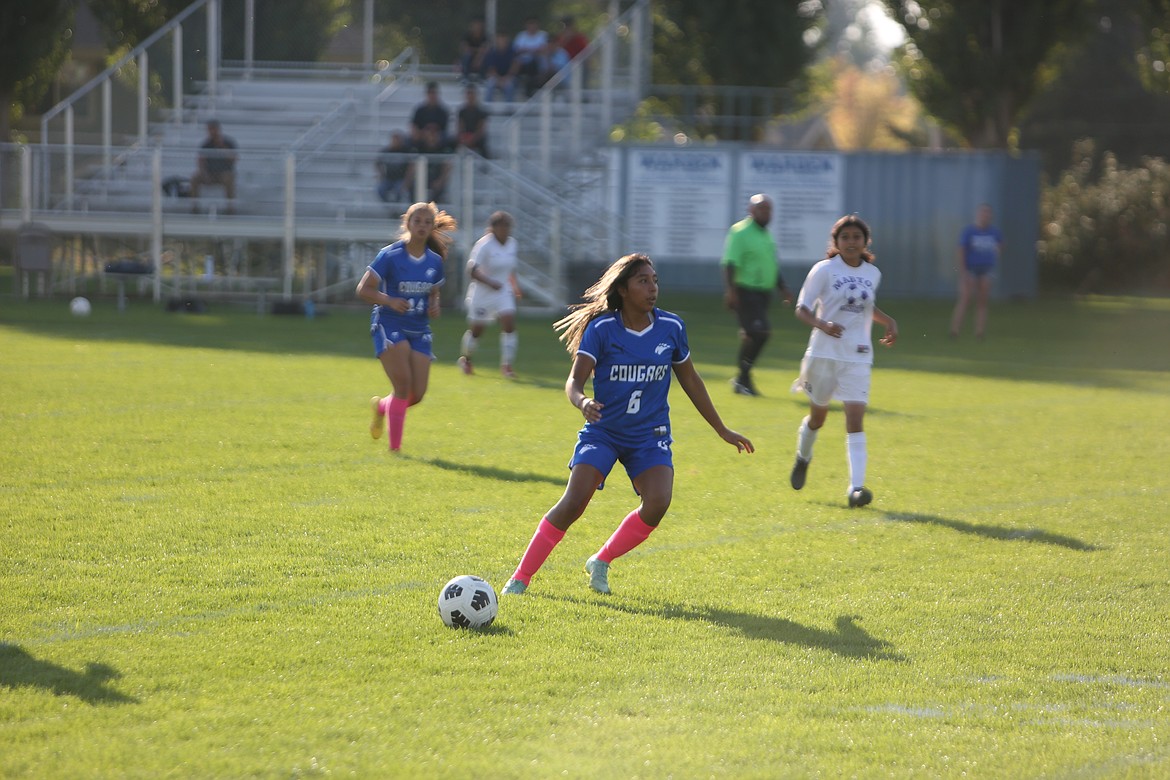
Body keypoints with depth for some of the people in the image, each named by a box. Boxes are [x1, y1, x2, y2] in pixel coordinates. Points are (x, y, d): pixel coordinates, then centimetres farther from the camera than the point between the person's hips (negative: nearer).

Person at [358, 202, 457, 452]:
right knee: (403, 383, -19)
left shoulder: (434, 262, 6)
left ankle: (382, 406, 32)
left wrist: (434, 307, -2)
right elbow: (363, 289, -8)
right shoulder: (390, 255, -9)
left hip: (419, 331, 5)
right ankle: (394, 447, -9)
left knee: (417, 394, -2)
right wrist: (390, 301, -24)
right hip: (389, 326, -5)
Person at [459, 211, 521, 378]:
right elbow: (472, 268, -23)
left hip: (503, 292, 5)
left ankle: (506, 364, -10)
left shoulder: (512, 243, 3)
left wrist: (514, 285, 15)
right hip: (482, 293, -5)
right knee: (476, 330, 7)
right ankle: (465, 358, 34)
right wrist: (490, 282, -30)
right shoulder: (485, 244, -18)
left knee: (509, 324, -14)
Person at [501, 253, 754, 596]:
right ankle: (521, 577, -6)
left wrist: (722, 431, 17)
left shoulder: (671, 328, -2)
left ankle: (601, 562, 2)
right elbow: (574, 380, -19)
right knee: (573, 503, -19)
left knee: (657, 503, -21)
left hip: (650, 435, 3)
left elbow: (690, 380, 12)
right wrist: (582, 401, -44)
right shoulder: (601, 329, -11)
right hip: (602, 430, -2)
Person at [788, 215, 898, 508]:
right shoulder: (824, 270, -6)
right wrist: (822, 325, -26)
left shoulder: (872, 273, 7)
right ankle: (803, 457, 46)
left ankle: (856, 486, -20)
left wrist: (889, 321, 10)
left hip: (858, 356, 2)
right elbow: (802, 309, -7)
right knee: (818, 415, 13)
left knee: (855, 419, -12)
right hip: (825, 352, -2)